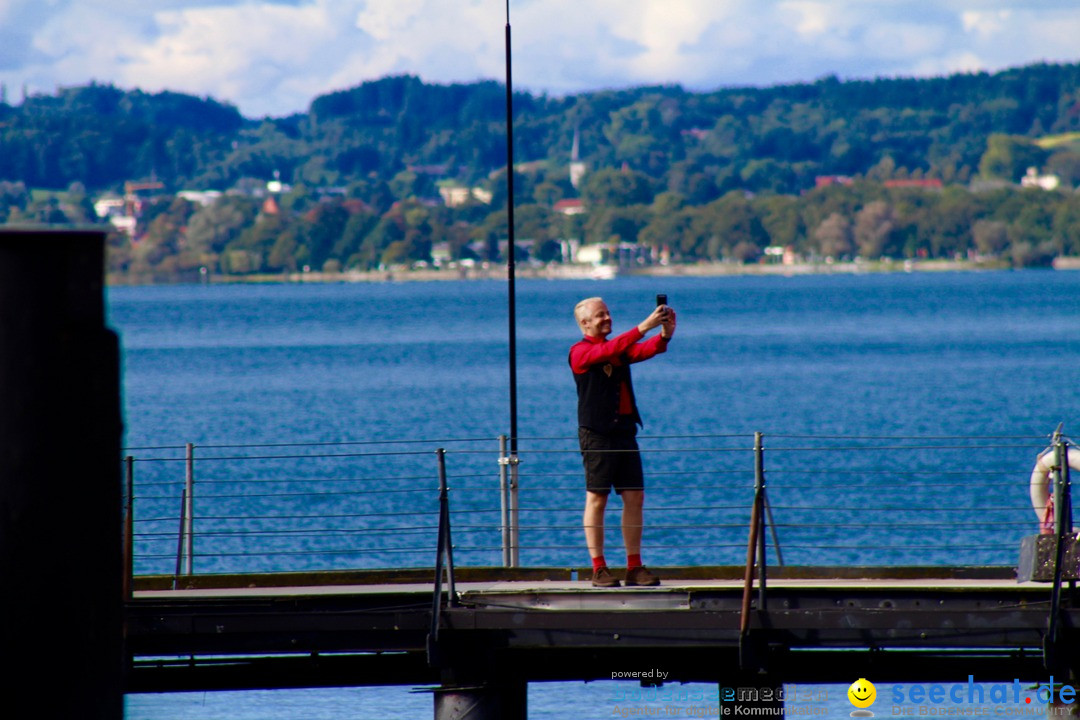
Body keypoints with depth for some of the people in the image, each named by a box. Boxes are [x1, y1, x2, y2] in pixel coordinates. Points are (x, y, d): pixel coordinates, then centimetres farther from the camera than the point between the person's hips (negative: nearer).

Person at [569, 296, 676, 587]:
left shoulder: (620, 348, 17)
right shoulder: (580, 351, -2)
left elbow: (645, 350, 0)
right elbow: (610, 351, -20)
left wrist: (665, 334, -20)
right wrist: (645, 326, -25)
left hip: (624, 430, 7)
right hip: (596, 432, -6)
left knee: (634, 498, 3)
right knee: (597, 499, -4)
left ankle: (635, 567, 6)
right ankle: (599, 569, -1)